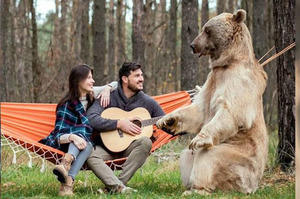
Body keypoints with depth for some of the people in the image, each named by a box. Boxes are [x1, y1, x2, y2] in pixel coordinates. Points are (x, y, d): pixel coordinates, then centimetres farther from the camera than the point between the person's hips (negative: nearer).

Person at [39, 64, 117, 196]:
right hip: (64, 145, -4)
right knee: (82, 130, -35)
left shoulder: (92, 94, 6)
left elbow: (116, 84, 18)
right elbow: (58, 135, -20)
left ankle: (67, 181, -60)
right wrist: (72, 137, -42)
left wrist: (107, 89, -5)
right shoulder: (66, 106, -12)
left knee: (87, 145, -34)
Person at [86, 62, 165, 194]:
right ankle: (119, 188, -44)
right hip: (107, 146, -2)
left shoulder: (147, 101, 2)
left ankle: (114, 186, -28)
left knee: (146, 142, -30)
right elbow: (91, 119, -20)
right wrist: (118, 124, -24)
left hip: (130, 147, 2)